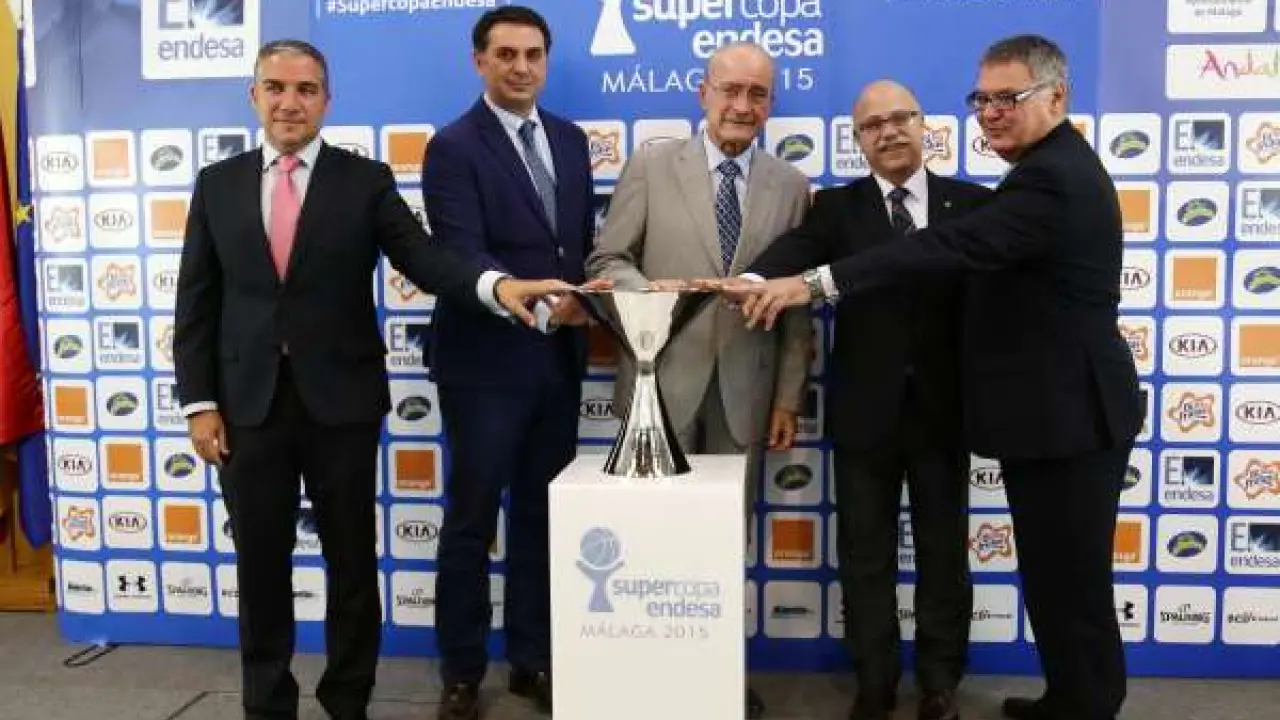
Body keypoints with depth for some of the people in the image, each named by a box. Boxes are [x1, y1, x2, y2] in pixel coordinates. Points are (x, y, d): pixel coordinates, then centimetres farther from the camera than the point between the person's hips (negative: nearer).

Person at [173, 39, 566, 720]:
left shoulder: (367, 180, 0)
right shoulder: (217, 184, 6)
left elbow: (423, 256, -11)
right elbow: (196, 302, 5)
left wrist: (496, 285, -31)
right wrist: (199, 401, -2)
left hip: (341, 399, -1)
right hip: (248, 402, 2)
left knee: (352, 561, 10)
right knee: (260, 565, 12)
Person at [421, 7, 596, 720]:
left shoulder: (571, 140, 11)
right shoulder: (453, 147, -9)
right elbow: (464, 259, -20)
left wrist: (585, 306, 2)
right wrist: (539, 307, -33)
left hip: (558, 360, 6)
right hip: (486, 362, -5)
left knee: (542, 516, 13)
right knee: (472, 521, 5)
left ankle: (534, 660, 26)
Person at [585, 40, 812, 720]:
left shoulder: (790, 185, 7)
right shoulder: (651, 164, 1)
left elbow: (797, 302, 7)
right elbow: (606, 261, 0)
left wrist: (789, 395, 3)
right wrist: (649, 295, -21)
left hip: (746, 388, 2)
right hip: (663, 379, -1)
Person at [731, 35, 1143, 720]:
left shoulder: (1050, 178, -21)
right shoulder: (1058, 166, 14)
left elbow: (949, 248, -31)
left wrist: (811, 283, -34)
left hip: (1066, 414, -11)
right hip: (1061, 409, 11)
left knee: (1070, 583, 3)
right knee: (1059, 577, 20)